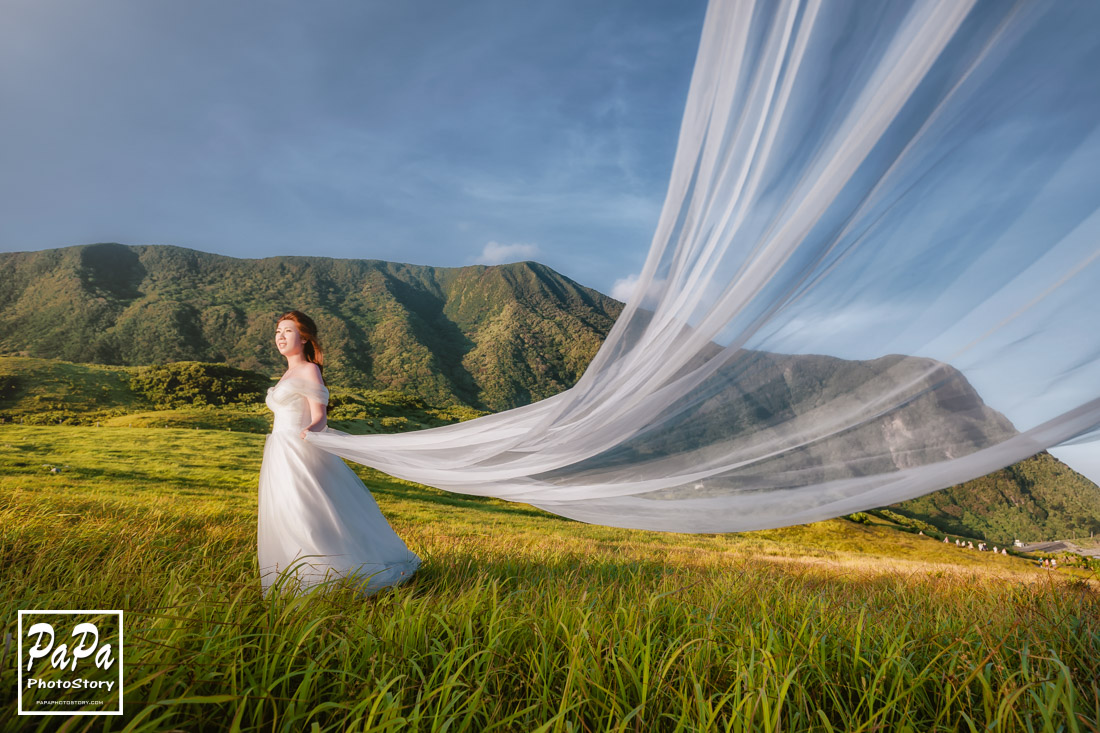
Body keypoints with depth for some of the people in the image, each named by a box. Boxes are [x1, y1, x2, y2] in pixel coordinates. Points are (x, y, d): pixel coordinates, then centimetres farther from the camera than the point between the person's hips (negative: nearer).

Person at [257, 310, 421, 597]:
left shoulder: (309, 371, -8)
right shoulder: (289, 374, 17)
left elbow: (319, 417, -16)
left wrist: (311, 430, -38)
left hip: (300, 455, -9)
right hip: (280, 459, 9)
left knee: (308, 522, -9)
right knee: (284, 523, 12)